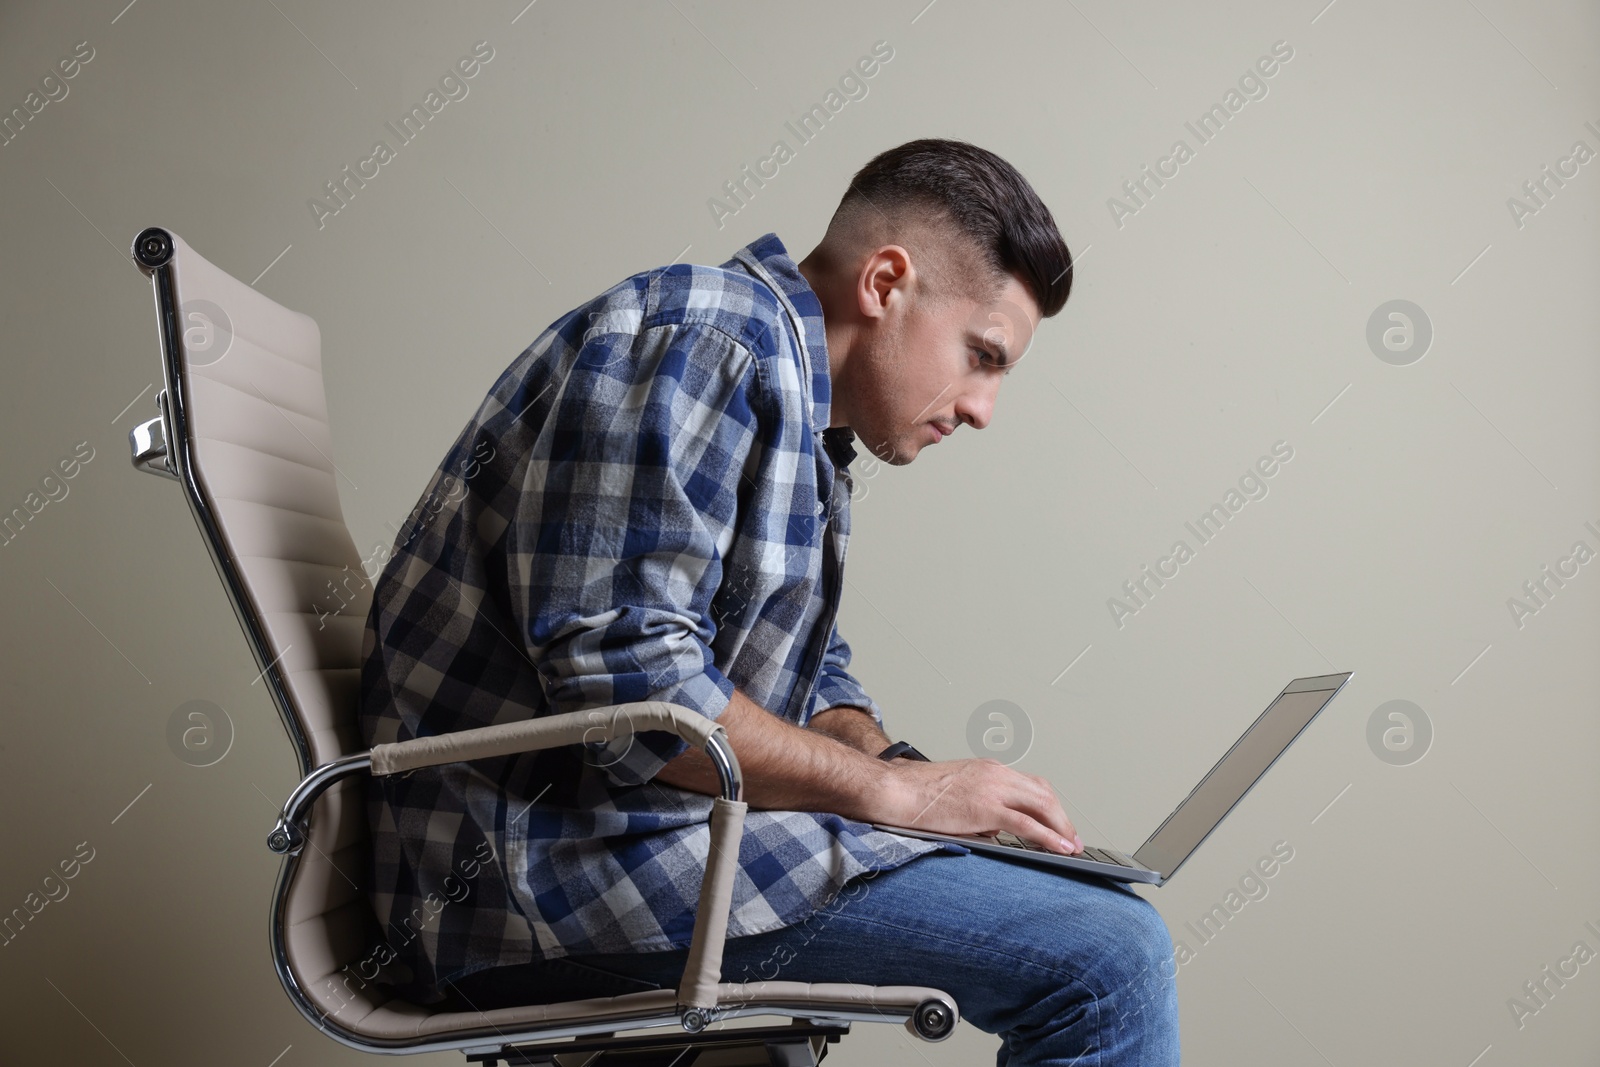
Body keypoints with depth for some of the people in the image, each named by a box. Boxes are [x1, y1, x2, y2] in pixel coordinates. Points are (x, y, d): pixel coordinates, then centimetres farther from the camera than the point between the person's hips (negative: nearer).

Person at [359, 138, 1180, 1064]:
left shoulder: (810, 432, 18)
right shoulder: (707, 337, -14)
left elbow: (814, 678, 21)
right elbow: (623, 677, -24)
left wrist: (878, 760, -1)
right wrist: (891, 788, -15)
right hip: (550, 858, -10)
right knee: (1106, 958, -18)